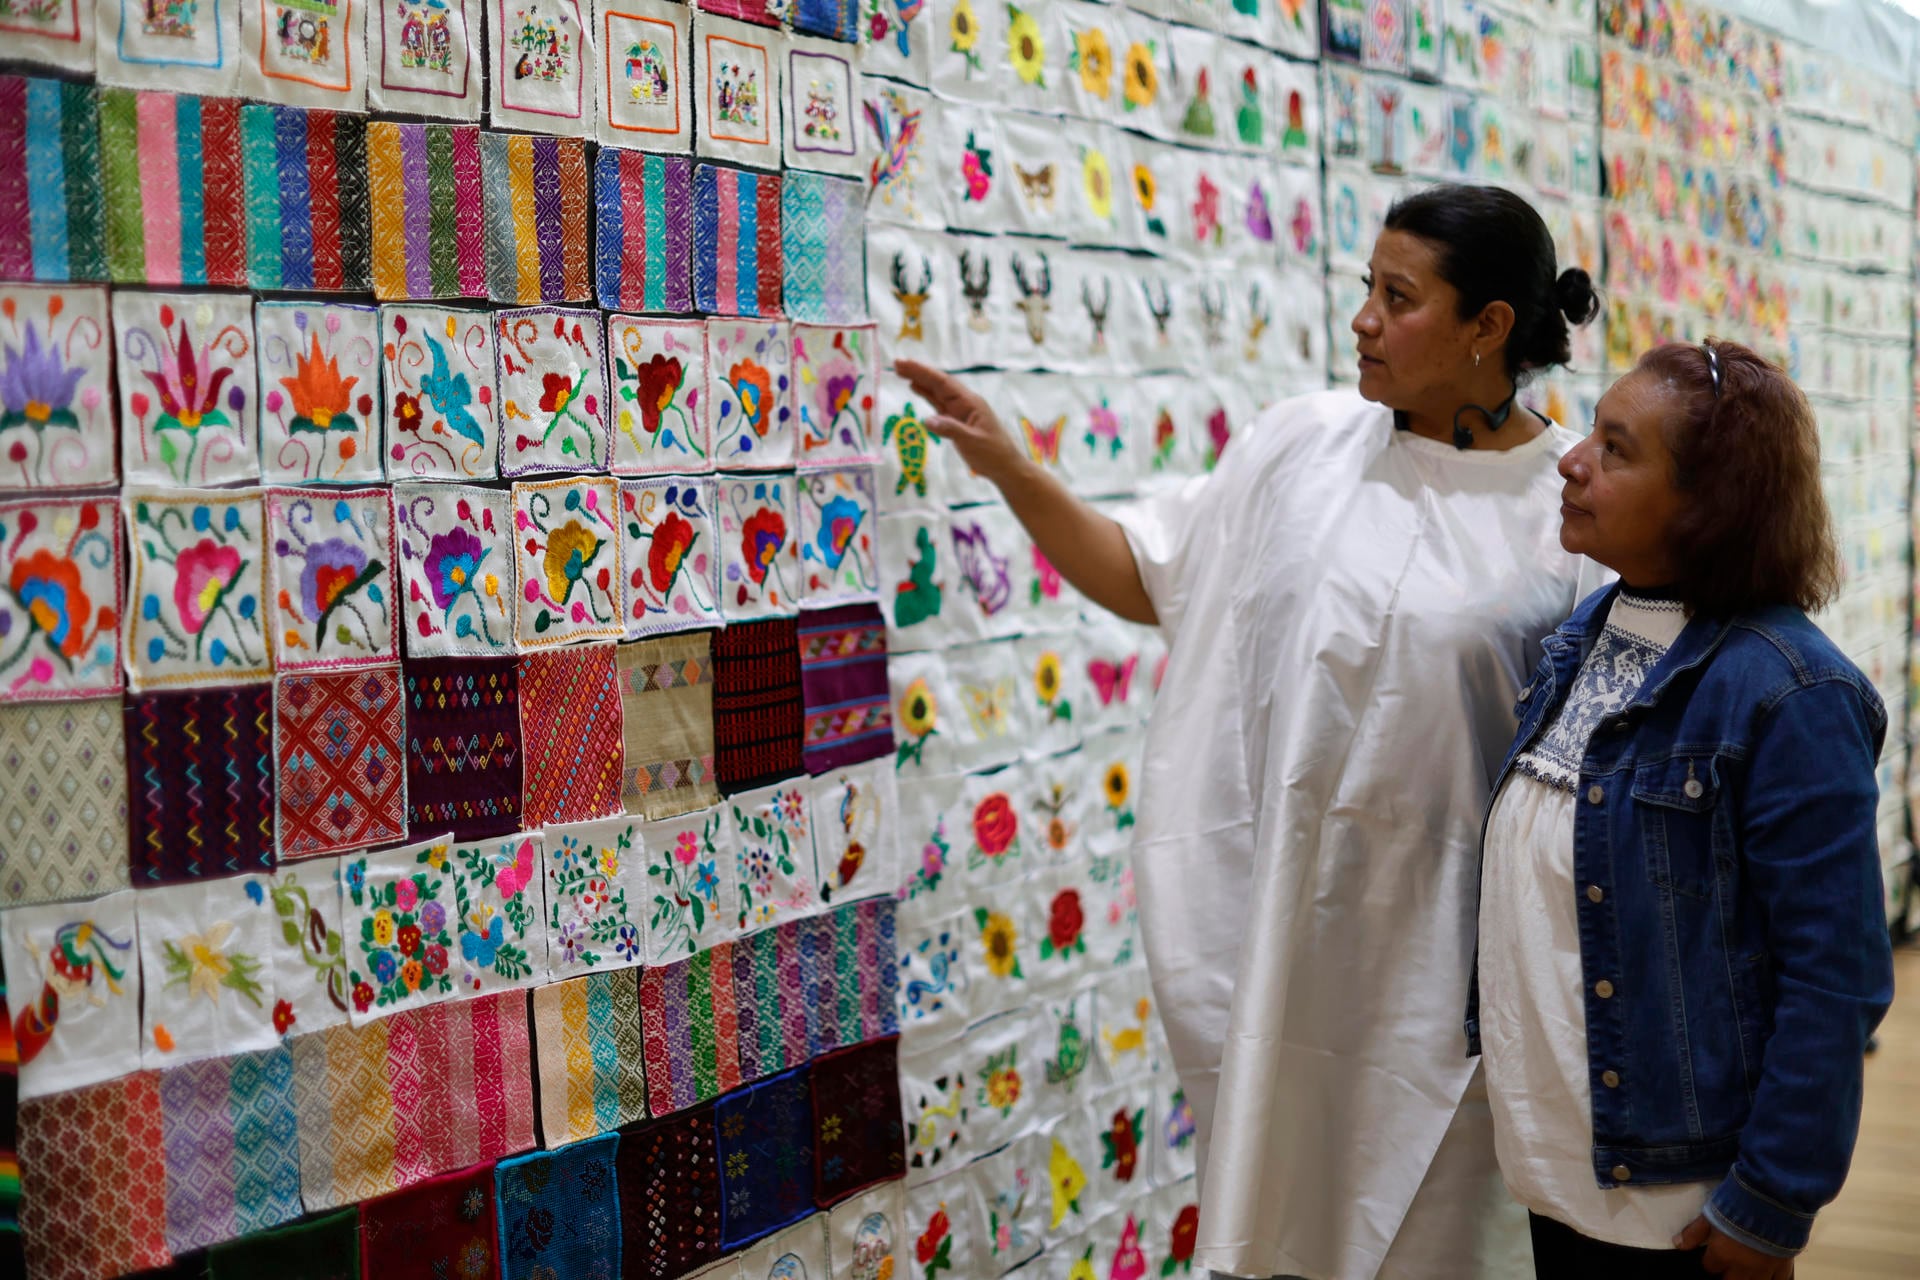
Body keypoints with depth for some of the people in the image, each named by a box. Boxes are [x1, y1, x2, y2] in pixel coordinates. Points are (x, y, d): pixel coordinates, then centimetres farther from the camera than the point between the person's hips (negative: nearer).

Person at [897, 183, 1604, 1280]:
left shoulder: (1574, 507, -7)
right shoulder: (1308, 441, 3)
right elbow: (1146, 573, 11)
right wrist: (1009, 469, 5)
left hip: (1442, 937, -3)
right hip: (1280, 911, 3)